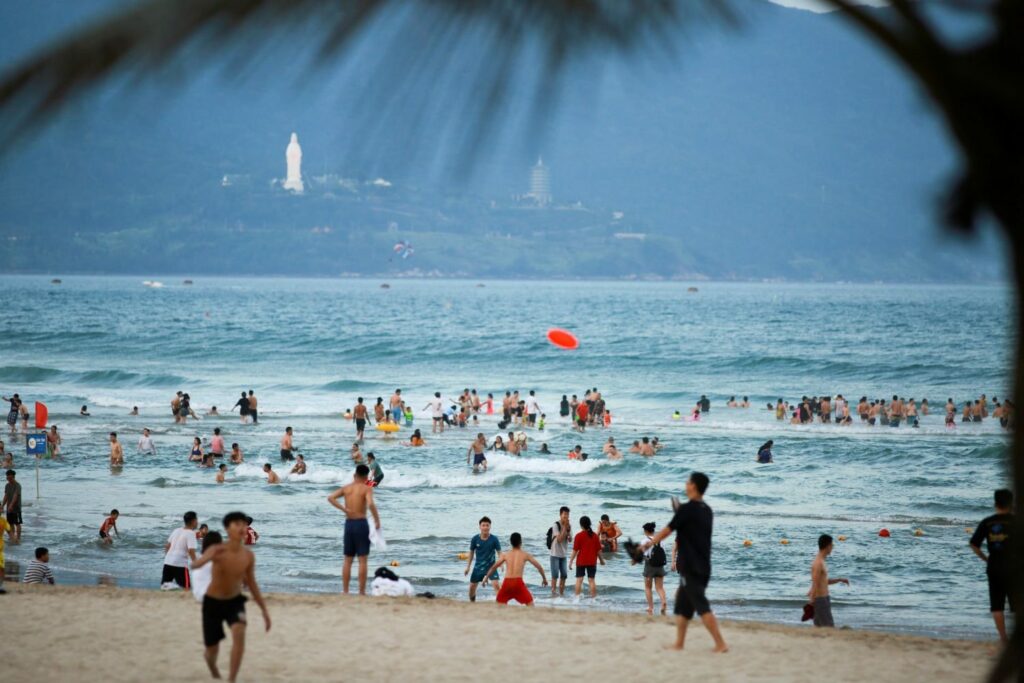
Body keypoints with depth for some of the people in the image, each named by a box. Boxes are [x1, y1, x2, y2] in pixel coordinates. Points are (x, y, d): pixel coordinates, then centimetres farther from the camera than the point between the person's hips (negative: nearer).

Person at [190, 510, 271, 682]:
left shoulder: (248, 556, -12)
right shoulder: (217, 550, -23)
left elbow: (252, 585, 2)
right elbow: (195, 565, -41)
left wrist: (264, 610, 3)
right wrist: (209, 557, -63)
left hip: (234, 601, 2)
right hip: (213, 602, -2)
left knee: (239, 633, -28)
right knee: (212, 649, 7)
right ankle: (213, 668, 46)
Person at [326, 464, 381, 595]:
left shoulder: (346, 488, 9)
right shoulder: (367, 488, -5)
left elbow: (330, 498, -1)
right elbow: (370, 504, -23)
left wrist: (343, 509, -2)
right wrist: (377, 520, -13)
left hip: (349, 524, 4)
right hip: (361, 524, -4)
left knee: (348, 560, 12)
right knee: (362, 560, -1)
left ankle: (345, 591, 11)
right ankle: (362, 591, -3)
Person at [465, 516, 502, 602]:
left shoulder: (494, 539, -12)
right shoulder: (475, 539, -7)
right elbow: (471, 553, 4)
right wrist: (468, 567, 1)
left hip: (490, 566, -3)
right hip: (478, 567, 3)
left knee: (497, 585, -21)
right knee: (472, 587, 7)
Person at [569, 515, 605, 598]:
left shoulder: (579, 536, -9)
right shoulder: (595, 536, -1)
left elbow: (575, 550, -9)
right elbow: (598, 550, 3)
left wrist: (571, 561, -3)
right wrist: (601, 559, 18)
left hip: (581, 561, -2)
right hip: (592, 562, 2)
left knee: (579, 580, 4)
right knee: (592, 580, 5)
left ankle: (577, 598, 1)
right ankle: (594, 598, 3)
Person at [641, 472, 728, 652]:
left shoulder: (686, 509, -13)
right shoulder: (706, 510, 11)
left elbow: (667, 531, -6)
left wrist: (647, 544, 7)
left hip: (690, 566, -8)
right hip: (703, 566, 8)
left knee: (702, 606, -10)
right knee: (683, 605, 16)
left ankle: (721, 644, -16)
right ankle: (679, 643, 20)